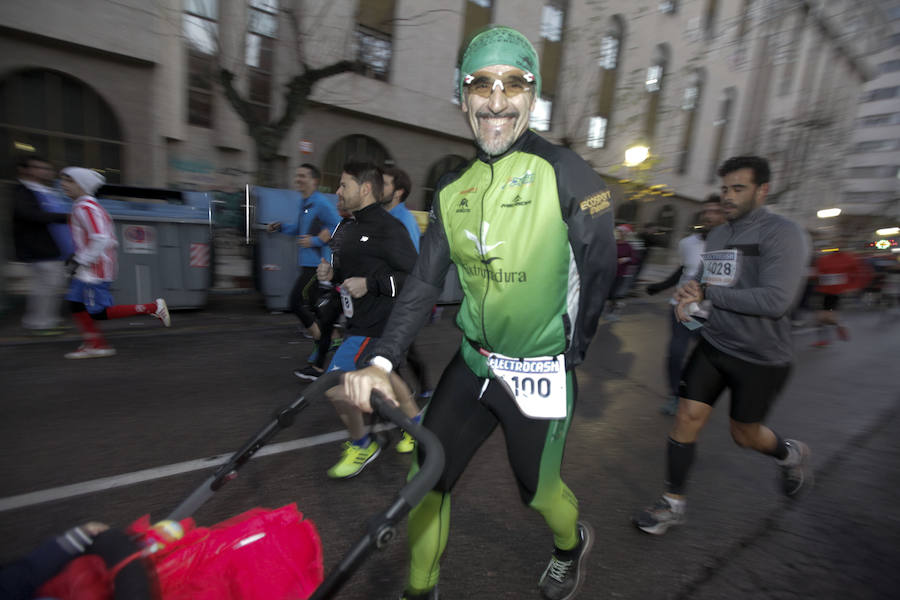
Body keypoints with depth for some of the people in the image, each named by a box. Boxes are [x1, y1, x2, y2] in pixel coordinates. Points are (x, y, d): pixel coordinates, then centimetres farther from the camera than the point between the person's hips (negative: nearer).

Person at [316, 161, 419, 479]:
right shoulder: (351, 227, 12)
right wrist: (332, 273, 1)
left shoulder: (389, 228, -16)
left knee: (335, 384, -9)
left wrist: (370, 284, -25)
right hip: (360, 320, 10)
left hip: (377, 324, -10)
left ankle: (361, 444, 16)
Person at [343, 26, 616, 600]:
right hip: (472, 364, 4)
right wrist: (381, 362, -13)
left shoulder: (567, 172, -11)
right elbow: (425, 280, -2)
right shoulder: (454, 189, 2)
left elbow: (599, 272, -6)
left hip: (541, 374, -4)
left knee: (538, 489, 16)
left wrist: (572, 356, -2)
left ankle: (573, 543, 54)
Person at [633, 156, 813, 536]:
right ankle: (673, 504, 14)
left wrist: (707, 294, -21)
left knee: (744, 434, 12)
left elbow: (776, 301, -24)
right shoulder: (717, 235, 7)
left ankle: (791, 454, 49)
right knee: (688, 418, 0)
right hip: (713, 346, 5)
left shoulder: (782, 234, -14)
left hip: (760, 358, -5)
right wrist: (688, 298, -5)